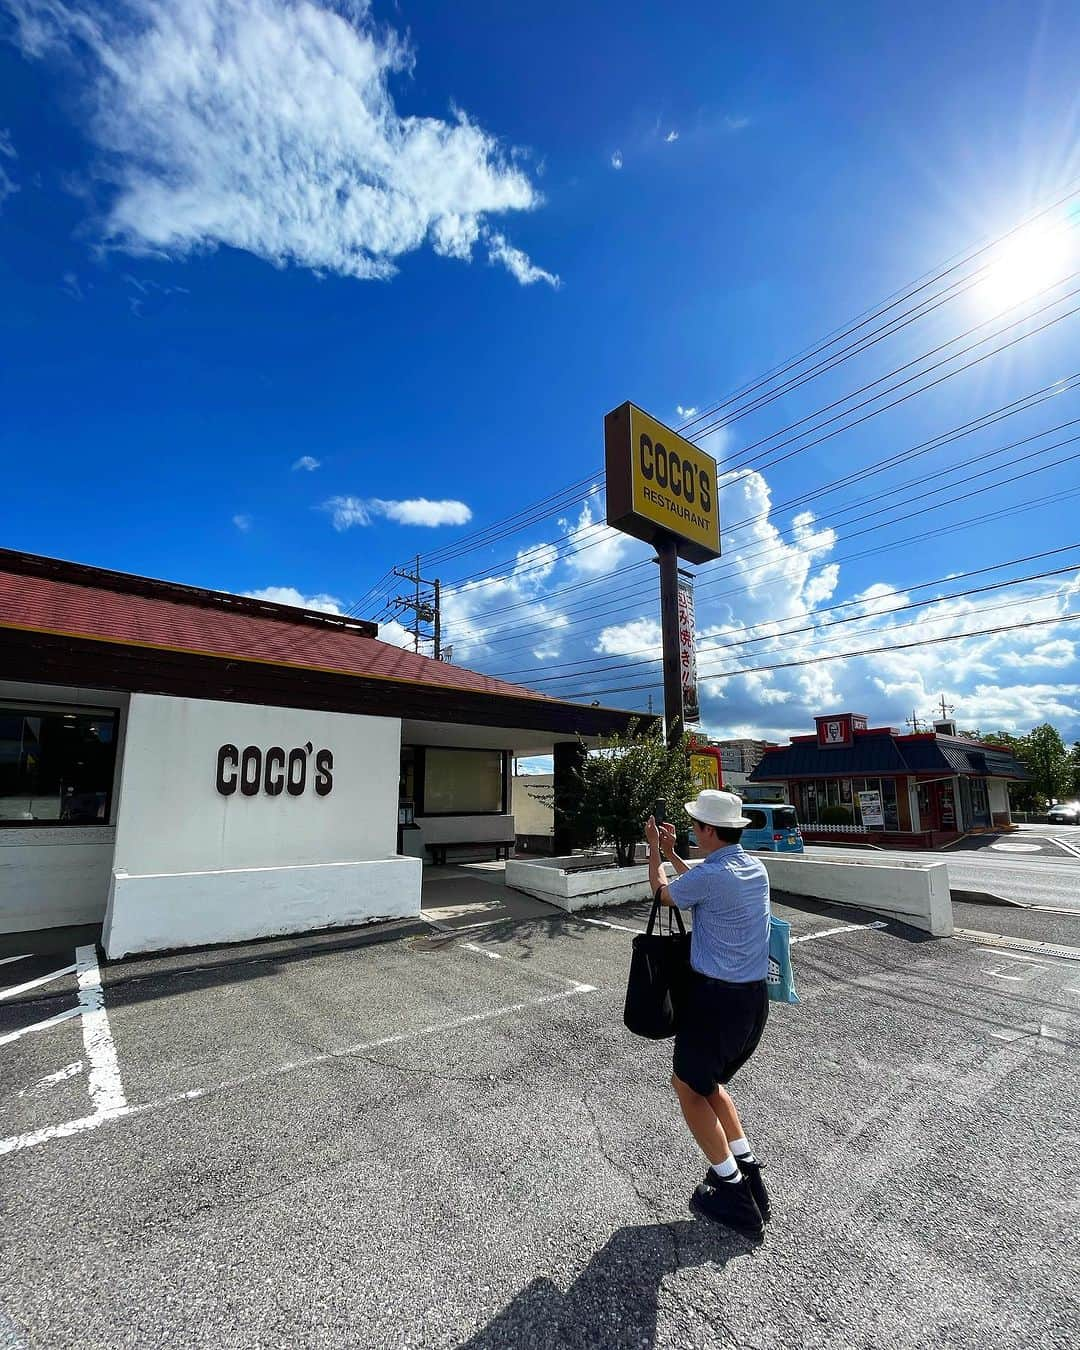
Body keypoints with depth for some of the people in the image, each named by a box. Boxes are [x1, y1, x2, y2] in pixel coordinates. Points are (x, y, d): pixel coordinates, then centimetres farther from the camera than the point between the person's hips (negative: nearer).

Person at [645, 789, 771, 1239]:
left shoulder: (710, 875, -23)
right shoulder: (756, 869, 1)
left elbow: (663, 892, -3)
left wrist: (654, 848, 11)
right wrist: (671, 853, 22)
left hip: (715, 998, -8)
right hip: (756, 997, 8)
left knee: (689, 1088, 13)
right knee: (707, 1081, 26)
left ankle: (734, 1193, 18)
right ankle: (746, 1167, 27)